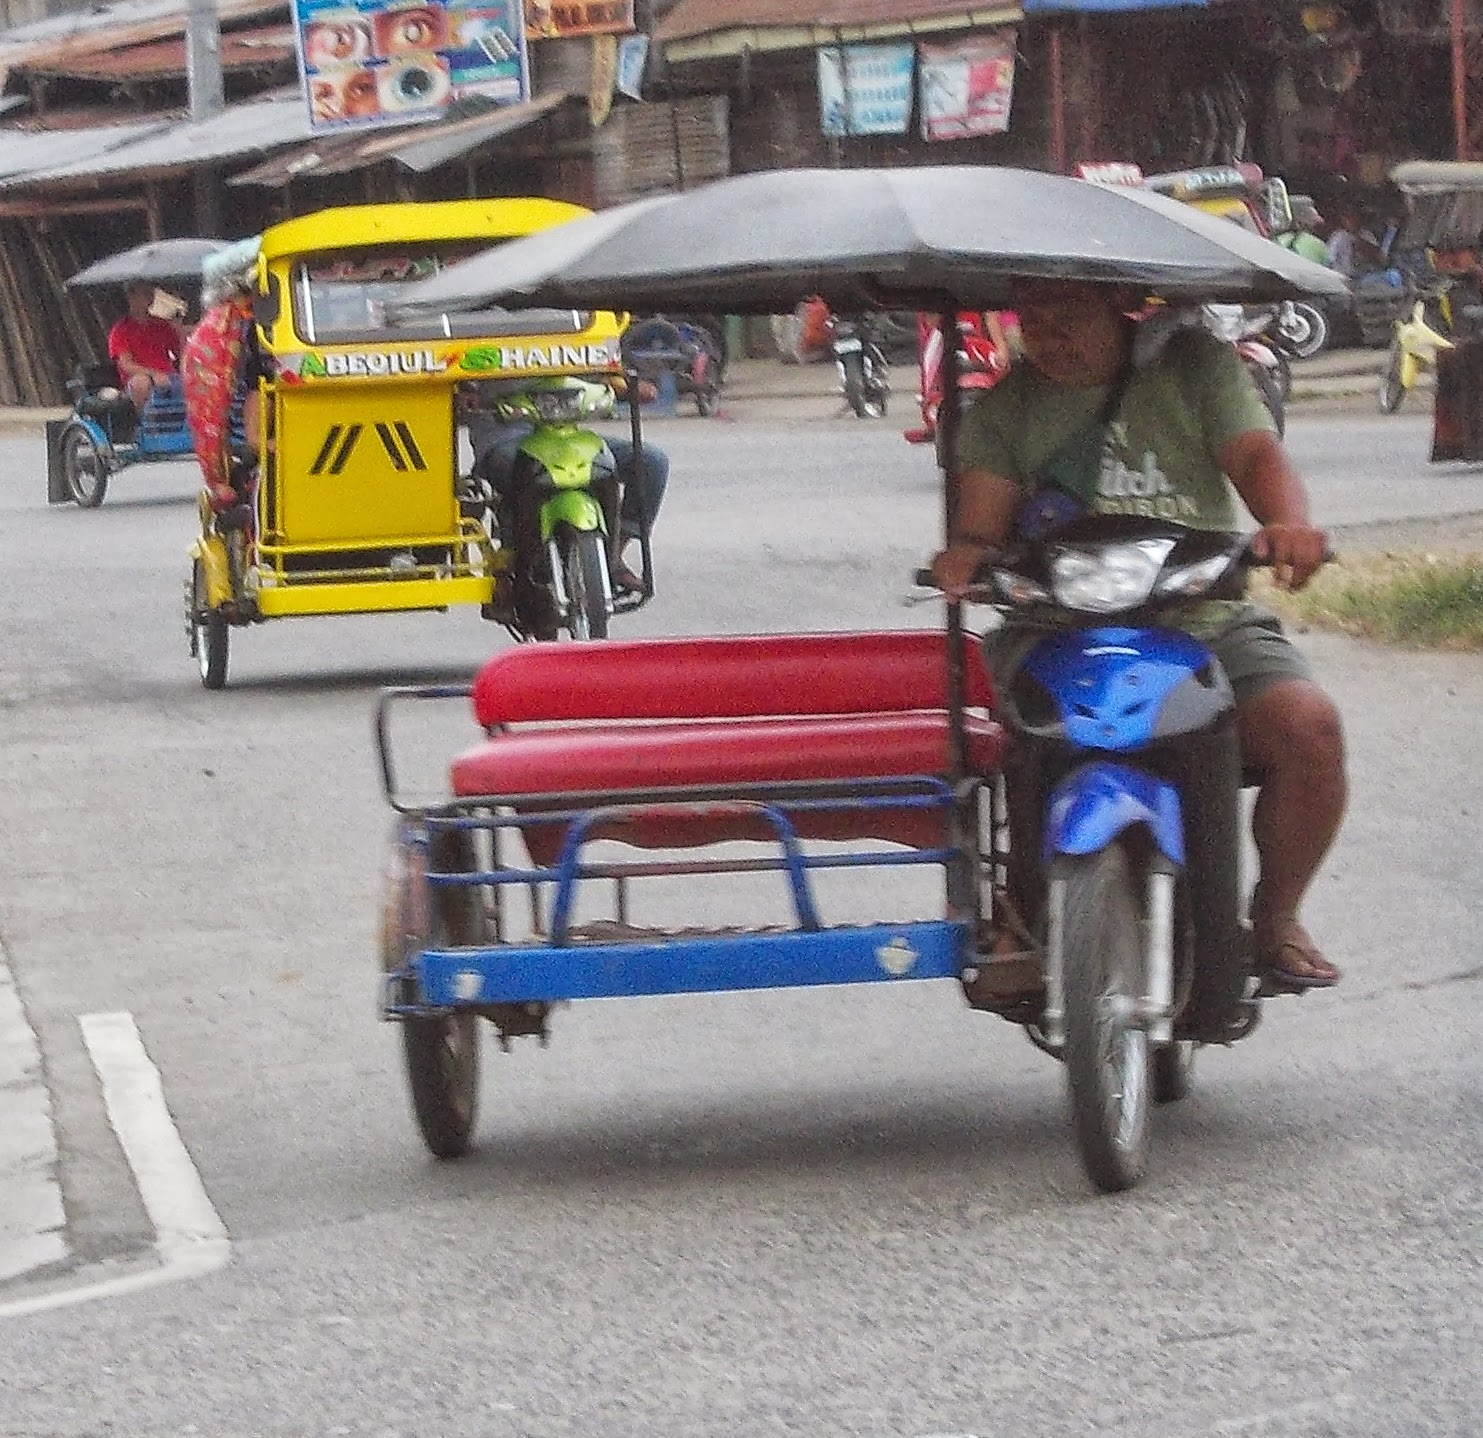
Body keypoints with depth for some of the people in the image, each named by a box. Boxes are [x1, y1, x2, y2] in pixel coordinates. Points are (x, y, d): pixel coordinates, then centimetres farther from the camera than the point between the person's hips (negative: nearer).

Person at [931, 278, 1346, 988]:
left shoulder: (1194, 362, 9)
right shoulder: (1004, 408, 12)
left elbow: (1255, 454, -4)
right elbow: (983, 515, 1)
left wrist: (1288, 525, -26)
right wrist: (965, 554, -25)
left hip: (1208, 620, 1)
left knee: (1309, 726, -25)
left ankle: (1276, 914, -1)